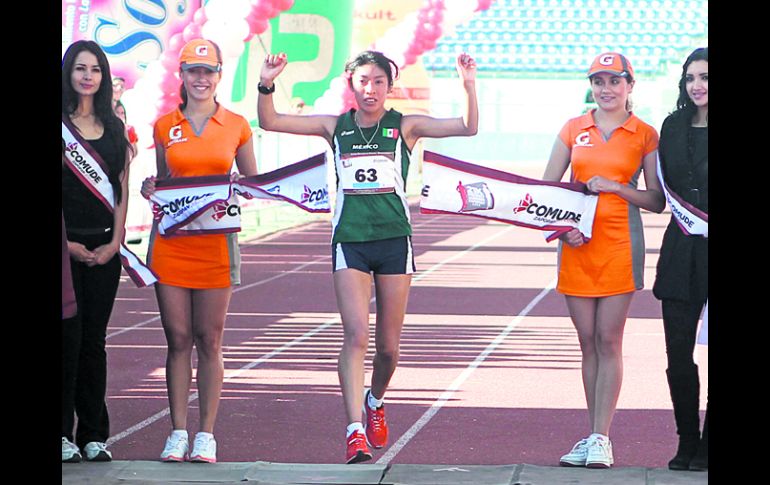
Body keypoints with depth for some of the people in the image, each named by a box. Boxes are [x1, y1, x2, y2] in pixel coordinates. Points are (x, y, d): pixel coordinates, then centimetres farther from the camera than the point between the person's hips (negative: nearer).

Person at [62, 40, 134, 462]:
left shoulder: (114, 128, 13)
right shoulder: (59, 123, -2)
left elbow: (122, 190, 12)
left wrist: (115, 242, 2)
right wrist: (66, 243, -11)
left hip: (103, 246, 4)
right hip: (66, 243, -4)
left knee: (94, 339, 6)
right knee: (68, 336, -6)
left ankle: (93, 435, 8)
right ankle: (63, 433, -1)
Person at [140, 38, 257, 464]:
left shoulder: (236, 125, 5)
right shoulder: (165, 126, 8)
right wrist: (151, 189, -4)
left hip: (216, 242, -1)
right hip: (170, 241, 1)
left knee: (209, 341, 1)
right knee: (178, 339, 2)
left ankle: (206, 434, 6)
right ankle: (178, 432, 8)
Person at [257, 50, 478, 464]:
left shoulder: (404, 127, 4)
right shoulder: (336, 127, 6)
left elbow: (468, 128, -6)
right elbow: (269, 122, 3)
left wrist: (469, 87, -21)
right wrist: (266, 85, -14)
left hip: (394, 240, 1)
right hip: (350, 241, 0)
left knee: (388, 344, 8)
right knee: (356, 335, -15)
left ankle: (375, 402, 38)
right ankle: (355, 431, -17)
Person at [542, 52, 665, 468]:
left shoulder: (645, 135, 3)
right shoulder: (573, 129, 10)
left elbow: (656, 201, 1)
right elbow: (547, 188, 10)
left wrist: (615, 186, -12)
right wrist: (561, 226, -6)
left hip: (619, 242, -3)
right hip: (576, 242, 3)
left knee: (609, 340, -6)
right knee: (587, 341, 5)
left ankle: (601, 438, -6)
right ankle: (593, 436, 10)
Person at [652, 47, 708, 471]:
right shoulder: (674, 127, 12)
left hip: (709, 247, -4)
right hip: (682, 251, 4)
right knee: (678, 355, 4)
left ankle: (706, 448, 8)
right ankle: (687, 444, 15)